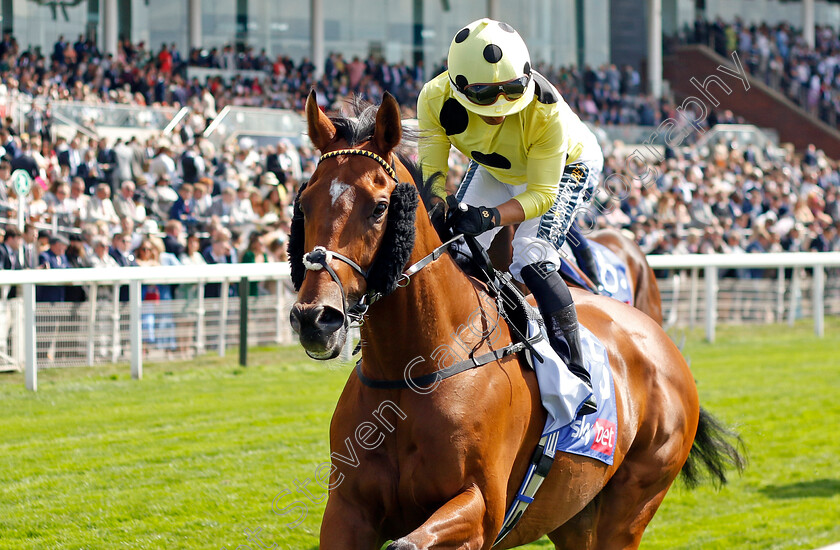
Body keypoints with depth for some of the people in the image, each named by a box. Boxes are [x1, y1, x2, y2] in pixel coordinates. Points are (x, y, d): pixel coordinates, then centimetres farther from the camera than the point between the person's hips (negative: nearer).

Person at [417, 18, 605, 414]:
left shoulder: (546, 111, -41)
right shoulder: (436, 100, -32)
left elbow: (542, 194, -34)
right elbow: (432, 172, -22)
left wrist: (491, 216, -51)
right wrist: (438, 207, -44)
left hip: (567, 166, -5)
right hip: (494, 168, 5)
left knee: (530, 261, -23)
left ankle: (577, 375, -16)